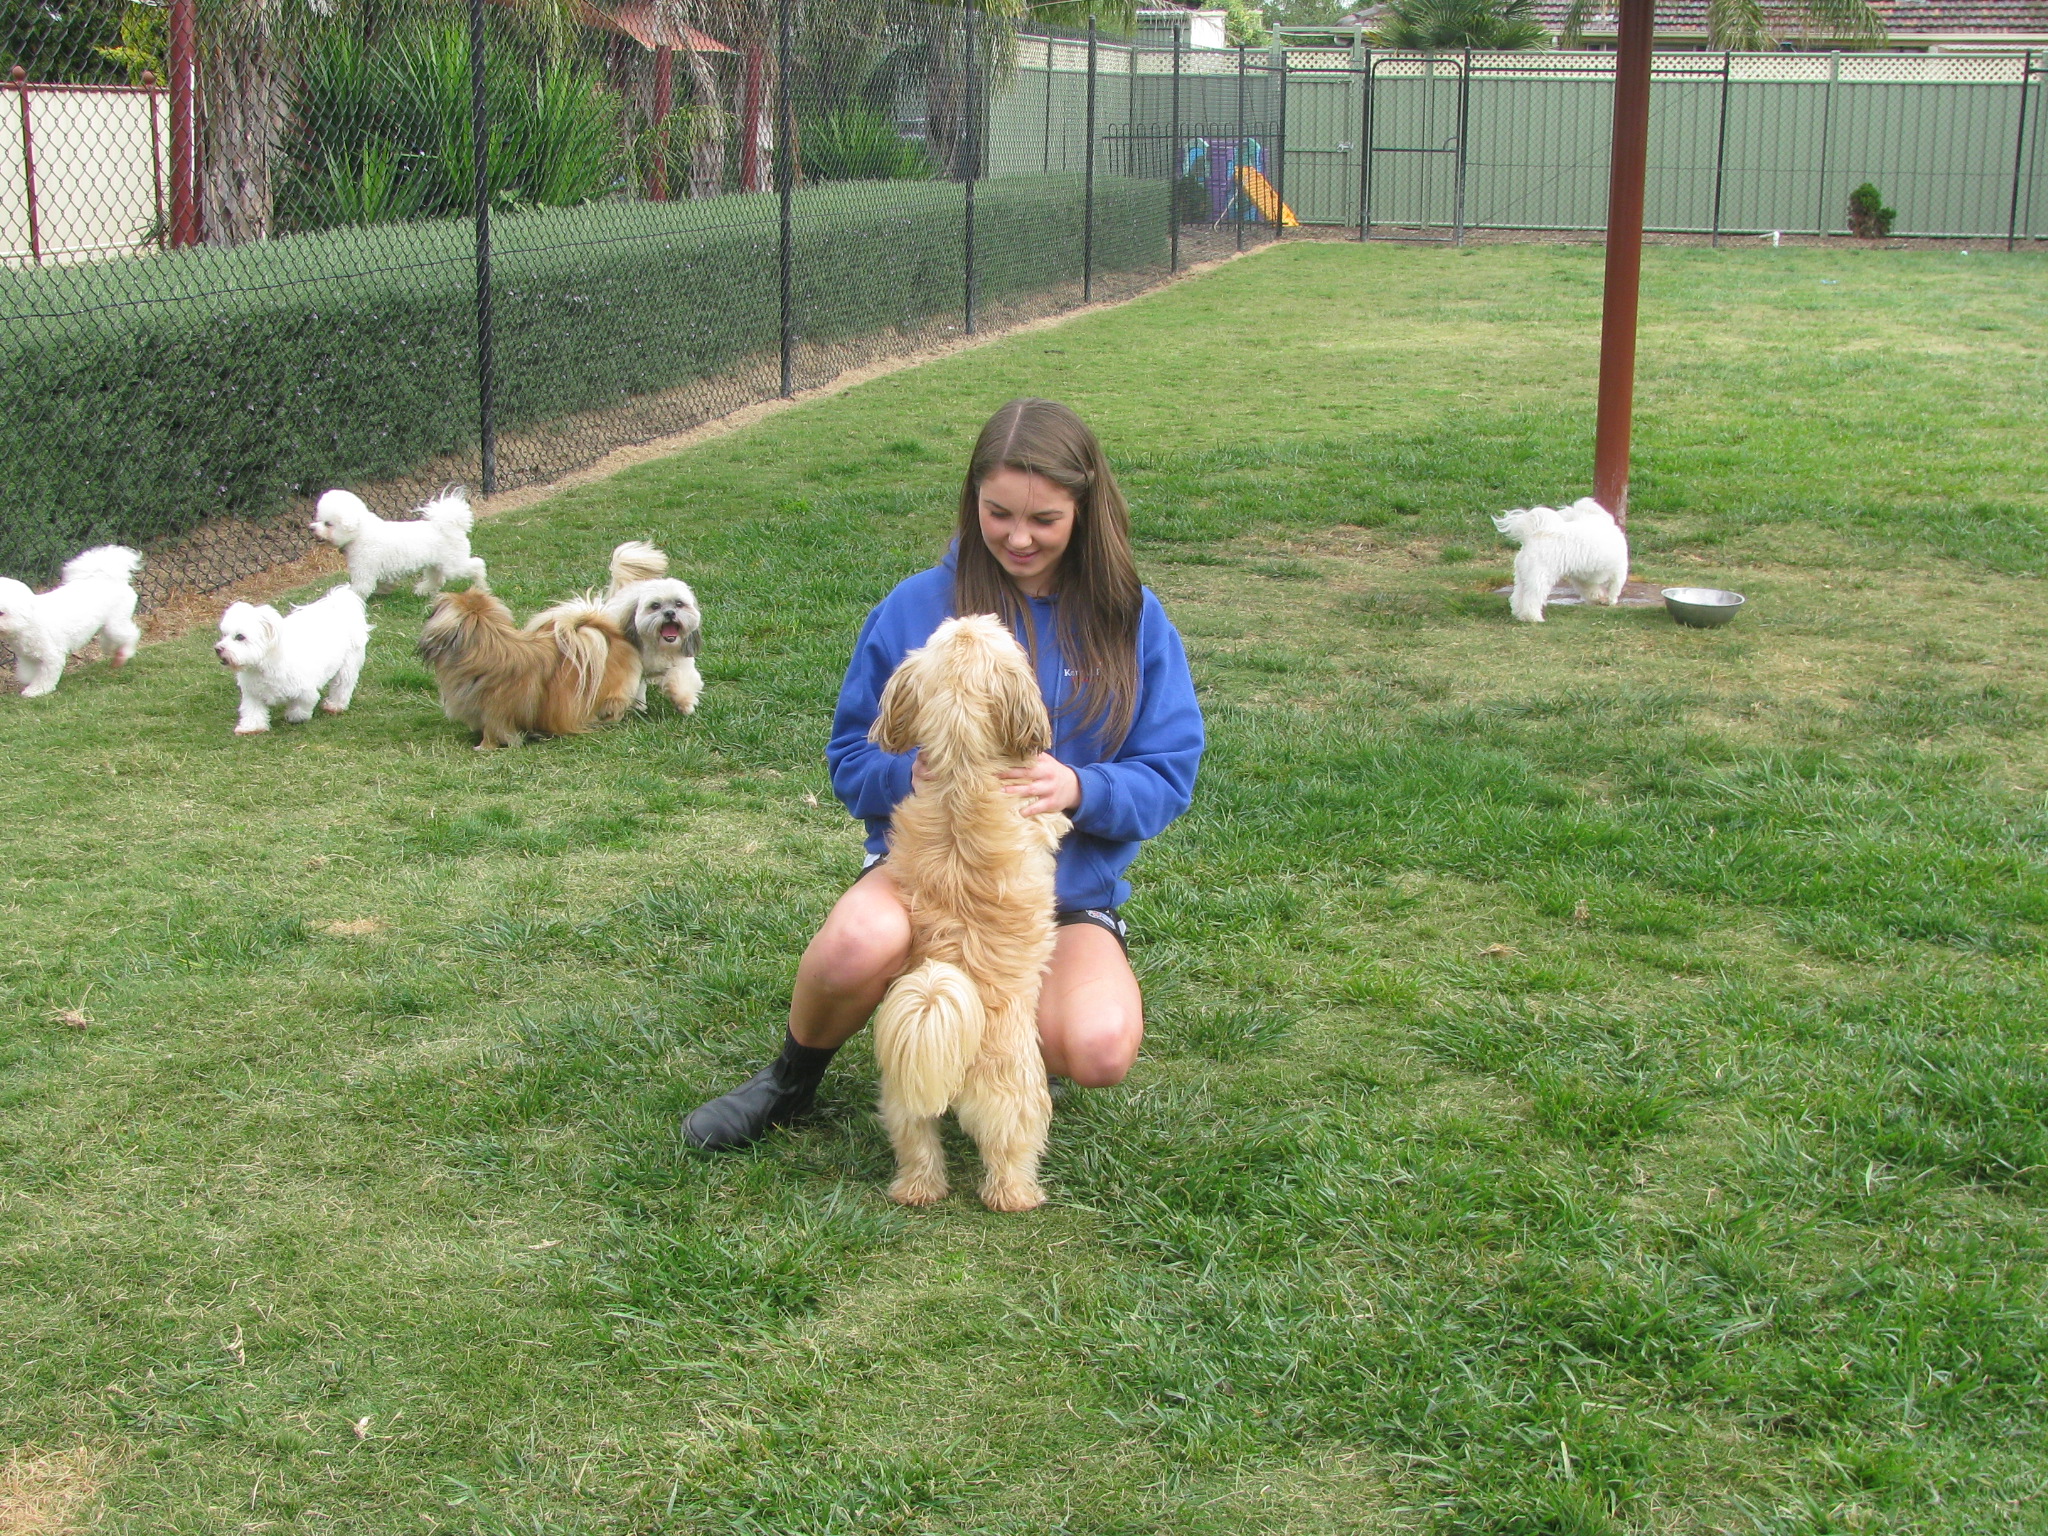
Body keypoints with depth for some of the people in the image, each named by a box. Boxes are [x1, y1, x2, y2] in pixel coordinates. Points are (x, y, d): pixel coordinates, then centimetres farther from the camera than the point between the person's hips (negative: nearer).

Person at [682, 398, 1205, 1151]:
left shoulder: (1133, 621, 0)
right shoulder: (917, 607, -1)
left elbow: (1168, 777, -1)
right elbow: (851, 761, 3)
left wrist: (1079, 789, -23)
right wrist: (912, 773, -21)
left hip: (1071, 889, 1)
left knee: (1100, 1049, -30)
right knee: (860, 941, -38)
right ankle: (792, 1080, -1)